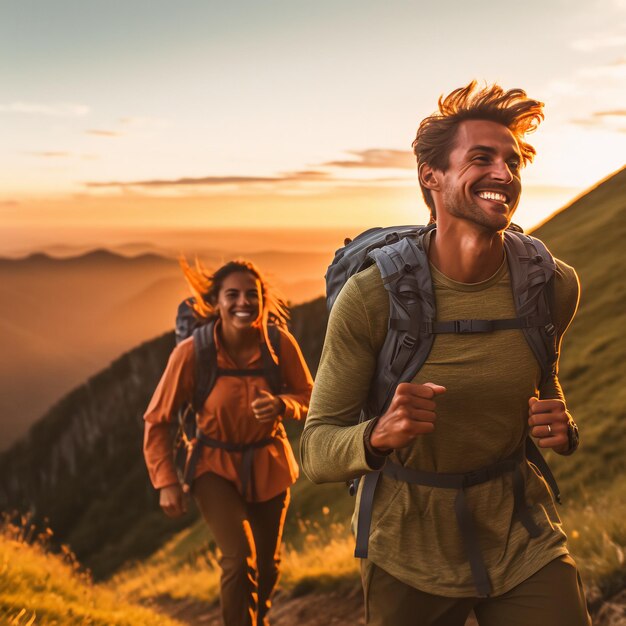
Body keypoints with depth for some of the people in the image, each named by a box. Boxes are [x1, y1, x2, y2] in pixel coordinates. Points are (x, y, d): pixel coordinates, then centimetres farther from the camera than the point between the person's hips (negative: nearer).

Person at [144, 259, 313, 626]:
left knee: (267, 565, 20)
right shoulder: (192, 352, -25)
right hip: (216, 467, -3)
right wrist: (166, 482, -16)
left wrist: (280, 404, -27)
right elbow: (157, 420, -13)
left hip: (269, 466, 3)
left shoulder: (280, 343, -20)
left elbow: (309, 397, -5)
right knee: (240, 559, -23)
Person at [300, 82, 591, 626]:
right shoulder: (371, 297, -21)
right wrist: (378, 437, -39)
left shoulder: (554, 286, -11)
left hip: (522, 540, 2)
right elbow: (316, 452, -17)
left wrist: (563, 429, -10)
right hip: (409, 549, -2)